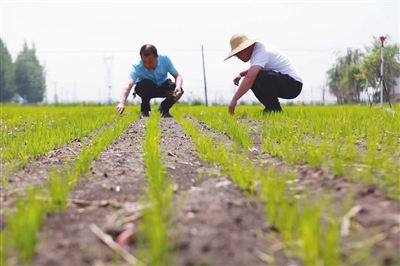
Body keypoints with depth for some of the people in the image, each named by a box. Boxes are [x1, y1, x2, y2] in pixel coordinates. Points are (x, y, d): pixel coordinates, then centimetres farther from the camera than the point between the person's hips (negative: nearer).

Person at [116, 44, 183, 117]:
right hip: (146, 89, -2)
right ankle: (144, 110, -11)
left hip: (163, 87, 2)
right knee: (145, 84, -37)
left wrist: (178, 87, -41)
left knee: (179, 91, -28)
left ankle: (164, 109, 2)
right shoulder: (137, 66, -31)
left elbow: (178, 76, -18)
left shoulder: (165, 59, -24)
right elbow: (128, 85, -45)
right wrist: (121, 103, -62)